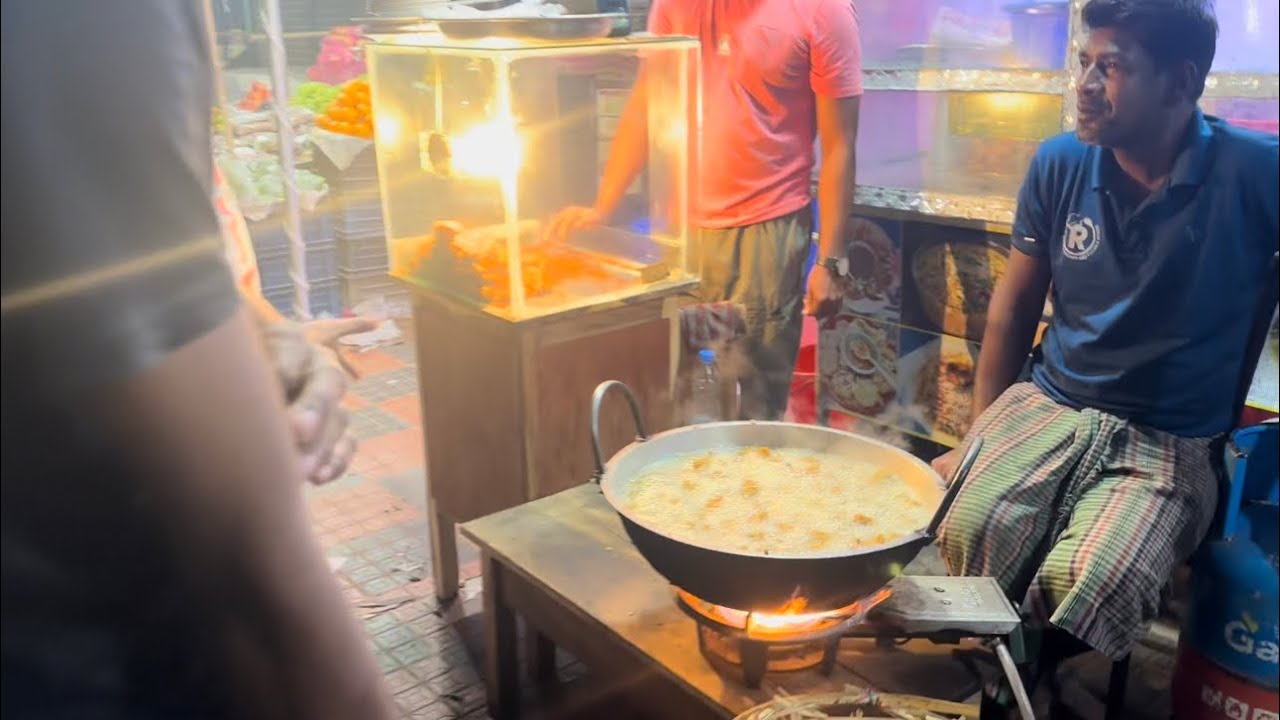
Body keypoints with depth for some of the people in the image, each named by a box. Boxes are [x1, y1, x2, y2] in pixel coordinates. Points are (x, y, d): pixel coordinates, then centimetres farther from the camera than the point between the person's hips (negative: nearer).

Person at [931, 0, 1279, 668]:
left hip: (1171, 442, -2)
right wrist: (977, 438, 9)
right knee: (970, 527, -29)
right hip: (1048, 405, 3)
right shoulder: (1061, 162, 1)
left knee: (1088, 578, -31)